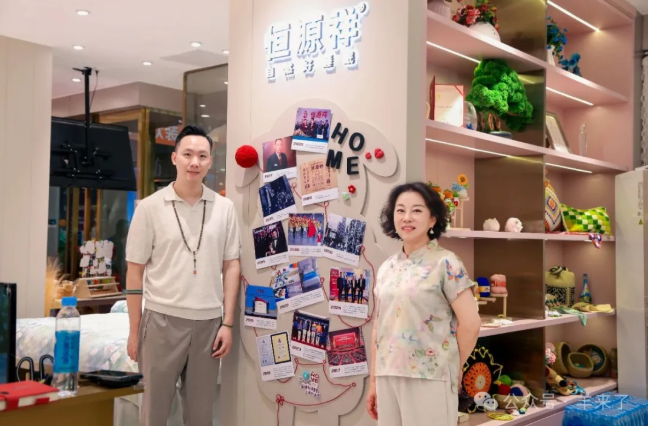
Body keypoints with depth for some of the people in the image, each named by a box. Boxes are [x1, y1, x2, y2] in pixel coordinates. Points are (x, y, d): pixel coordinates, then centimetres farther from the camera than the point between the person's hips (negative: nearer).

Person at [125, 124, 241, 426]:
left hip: (208, 323, 2)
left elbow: (231, 266, 6)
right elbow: (135, 271, 0)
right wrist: (134, 330, -1)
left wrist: (227, 323, 1)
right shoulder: (150, 207, -3)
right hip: (162, 321, -2)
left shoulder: (224, 208, 3)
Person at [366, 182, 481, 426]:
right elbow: (380, 326, 13)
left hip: (429, 379, -5)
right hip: (388, 378, 5)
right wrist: (373, 380, 12)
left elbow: (470, 324, -9)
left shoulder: (445, 263, -7)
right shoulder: (386, 268, 10)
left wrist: (451, 368, 1)